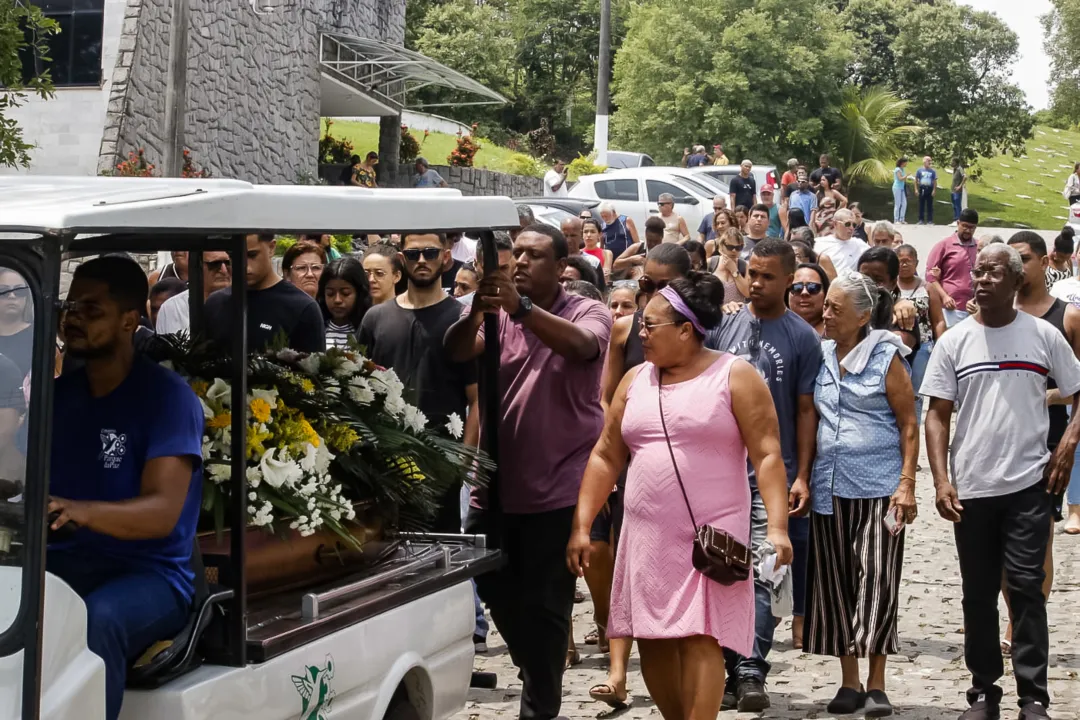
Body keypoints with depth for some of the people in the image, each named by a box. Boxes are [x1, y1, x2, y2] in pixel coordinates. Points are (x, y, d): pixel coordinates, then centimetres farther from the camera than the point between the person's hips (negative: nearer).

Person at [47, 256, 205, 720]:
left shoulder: (167, 396, -7)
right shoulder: (59, 393, 12)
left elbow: (162, 511, -17)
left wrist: (81, 511, -35)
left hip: (150, 574, -5)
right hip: (66, 561, 5)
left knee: (98, 618, -35)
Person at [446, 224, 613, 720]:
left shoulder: (588, 313, -4)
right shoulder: (497, 312, 3)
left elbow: (580, 344, -27)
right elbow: (458, 351, -15)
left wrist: (521, 307, -42)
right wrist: (476, 311, -37)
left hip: (559, 484, -4)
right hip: (497, 478, 4)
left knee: (545, 603, 1)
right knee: (493, 584, 18)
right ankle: (538, 669, 42)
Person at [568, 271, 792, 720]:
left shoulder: (735, 377, -2)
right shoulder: (635, 380, 12)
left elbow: (767, 455, -7)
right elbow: (605, 457, 13)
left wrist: (777, 526, -18)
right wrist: (581, 526, 7)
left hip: (712, 536, -5)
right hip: (646, 539, 5)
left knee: (700, 640, -12)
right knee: (652, 642, 6)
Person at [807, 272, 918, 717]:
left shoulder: (886, 357, -3)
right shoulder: (821, 356, 9)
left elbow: (908, 425, -3)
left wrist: (906, 484, -11)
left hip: (877, 487, -5)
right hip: (829, 487, 5)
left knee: (876, 581, -5)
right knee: (835, 583, 6)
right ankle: (849, 682, 16)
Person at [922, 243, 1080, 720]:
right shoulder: (954, 342, 3)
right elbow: (937, 416, 3)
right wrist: (941, 480, -8)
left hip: (1029, 484, -2)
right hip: (971, 488, 2)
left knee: (1026, 588, -5)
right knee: (978, 595, 9)